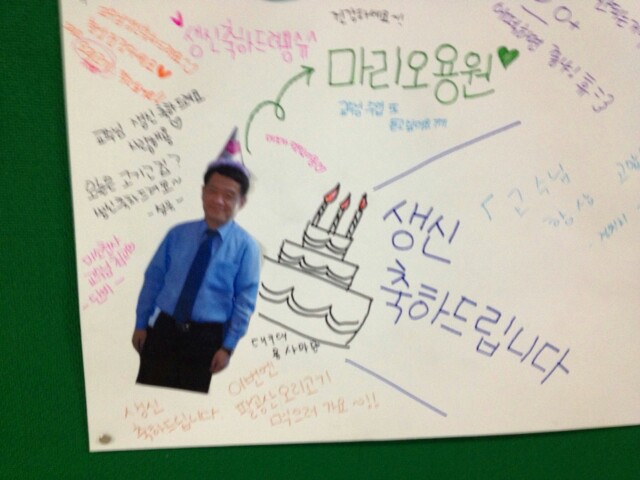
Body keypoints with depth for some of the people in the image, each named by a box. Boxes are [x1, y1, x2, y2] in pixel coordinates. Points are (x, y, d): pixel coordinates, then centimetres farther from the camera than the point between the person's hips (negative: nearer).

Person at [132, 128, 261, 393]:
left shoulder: (246, 246, -7)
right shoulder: (178, 234, 3)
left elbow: (245, 302, -6)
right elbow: (154, 278, 9)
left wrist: (228, 346, -7)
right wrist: (141, 323, 8)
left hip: (206, 337, -2)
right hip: (164, 328, 3)